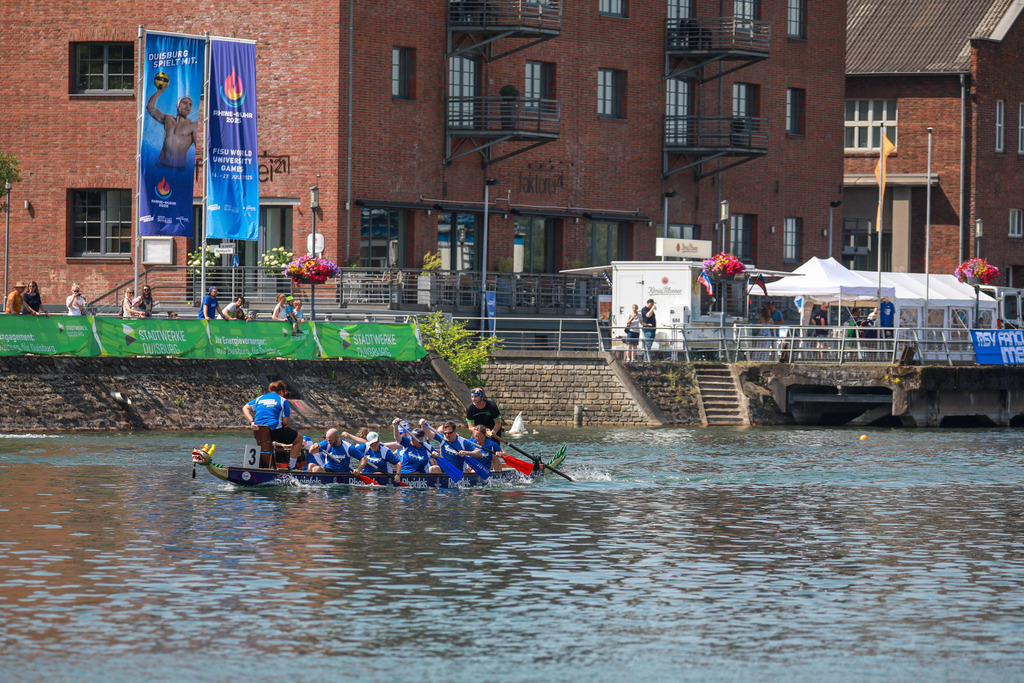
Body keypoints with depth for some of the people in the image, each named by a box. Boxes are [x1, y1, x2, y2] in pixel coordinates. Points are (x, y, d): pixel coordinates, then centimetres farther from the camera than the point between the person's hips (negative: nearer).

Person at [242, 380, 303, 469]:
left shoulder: (259, 398, 16)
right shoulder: (283, 401, 1)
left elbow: (245, 408, 6)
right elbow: (285, 422, -4)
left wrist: (251, 422, -4)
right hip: (275, 431, -6)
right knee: (299, 438, 16)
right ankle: (291, 466, 9)